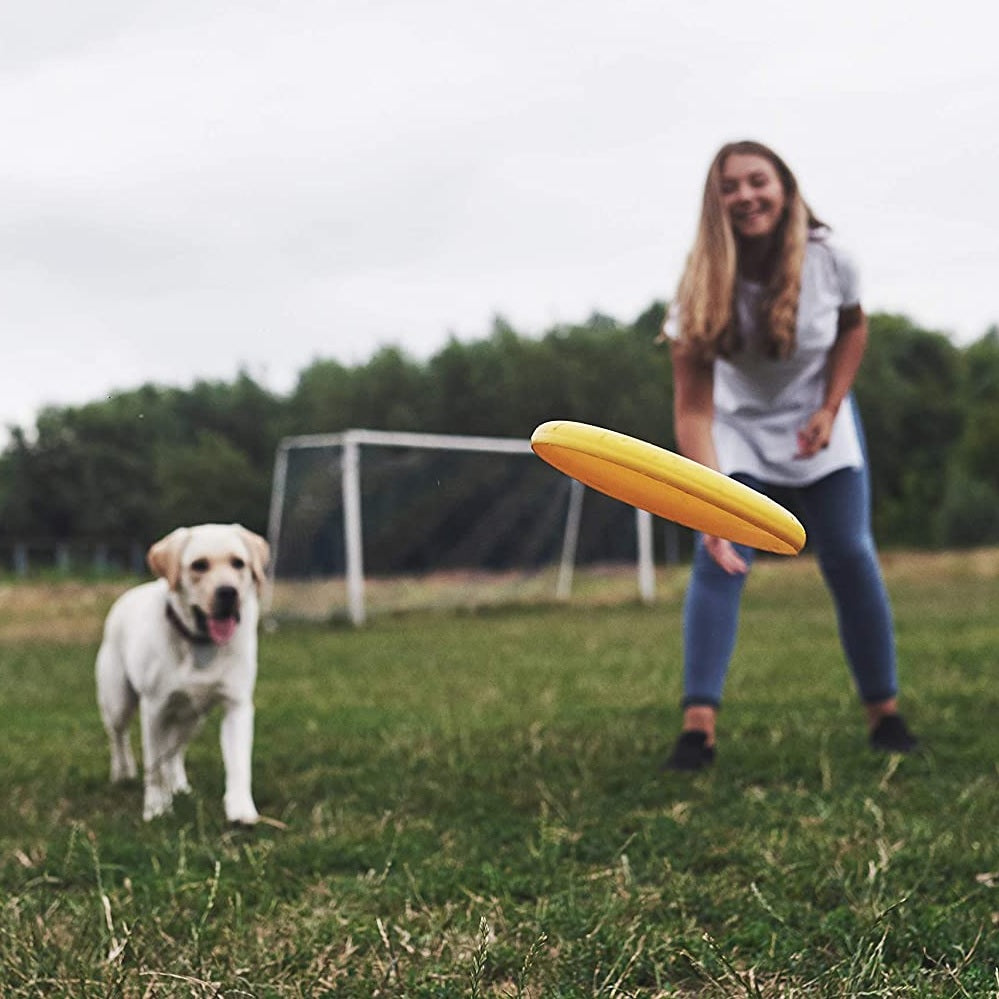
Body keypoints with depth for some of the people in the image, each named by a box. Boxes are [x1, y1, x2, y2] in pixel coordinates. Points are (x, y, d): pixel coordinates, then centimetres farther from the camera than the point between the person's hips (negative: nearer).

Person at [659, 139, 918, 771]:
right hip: (740, 432, -1)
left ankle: (885, 712, 9)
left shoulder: (828, 261, -21)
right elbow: (692, 408, -30)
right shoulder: (703, 288, -25)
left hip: (821, 425, 1)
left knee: (851, 557, -5)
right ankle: (699, 725, -16)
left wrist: (830, 408, -12)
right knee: (718, 559, -16)